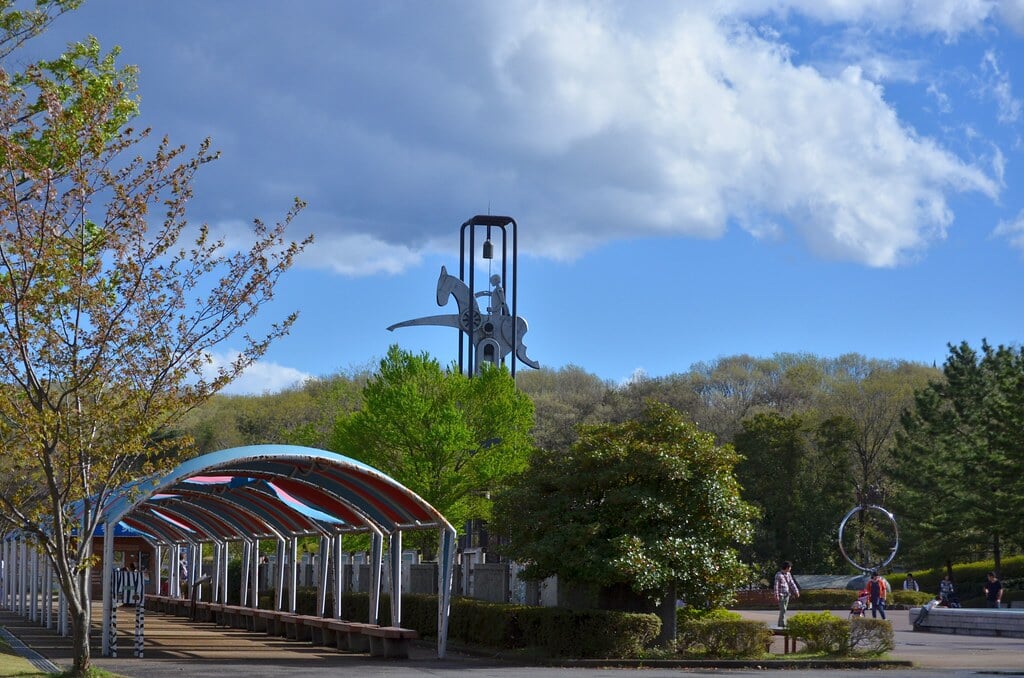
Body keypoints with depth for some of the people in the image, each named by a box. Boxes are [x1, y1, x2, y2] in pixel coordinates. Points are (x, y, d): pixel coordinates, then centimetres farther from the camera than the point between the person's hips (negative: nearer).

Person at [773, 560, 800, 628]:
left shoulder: (788, 574, 7)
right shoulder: (778, 575, -14)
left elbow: (792, 583, 12)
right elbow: (776, 586, -16)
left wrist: (796, 592, 6)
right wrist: (776, 595, -21)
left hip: (787, 594, 7)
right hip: (781, 595, -7)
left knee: (784, 609, 10)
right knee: (783, 610, -11)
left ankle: (780, 624, 17)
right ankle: (783, 625, -9)